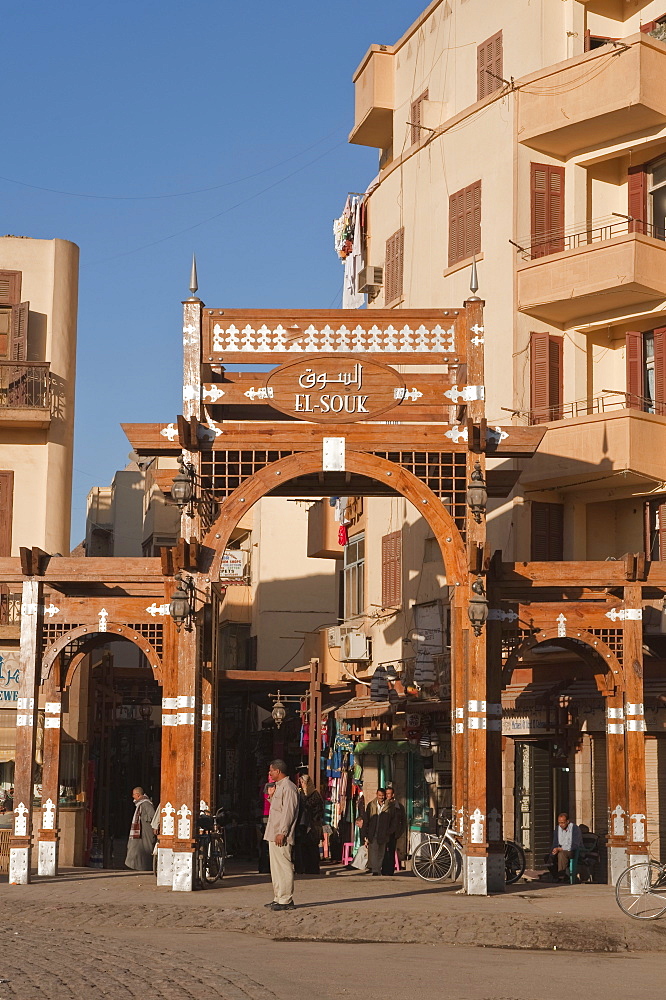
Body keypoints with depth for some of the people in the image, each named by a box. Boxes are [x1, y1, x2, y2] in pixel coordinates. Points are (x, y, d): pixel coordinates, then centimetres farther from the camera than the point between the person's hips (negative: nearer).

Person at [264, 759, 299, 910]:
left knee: (284, 867, -9)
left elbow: (288, 812, -19)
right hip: (274, 835, 11)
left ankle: (286, 900, -9)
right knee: (276, 868, 12)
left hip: (281, 837, -11)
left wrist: (282, 832, -22)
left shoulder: (288, 787, -12)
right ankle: (278, 899, 17)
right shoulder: (279, 787, 21)